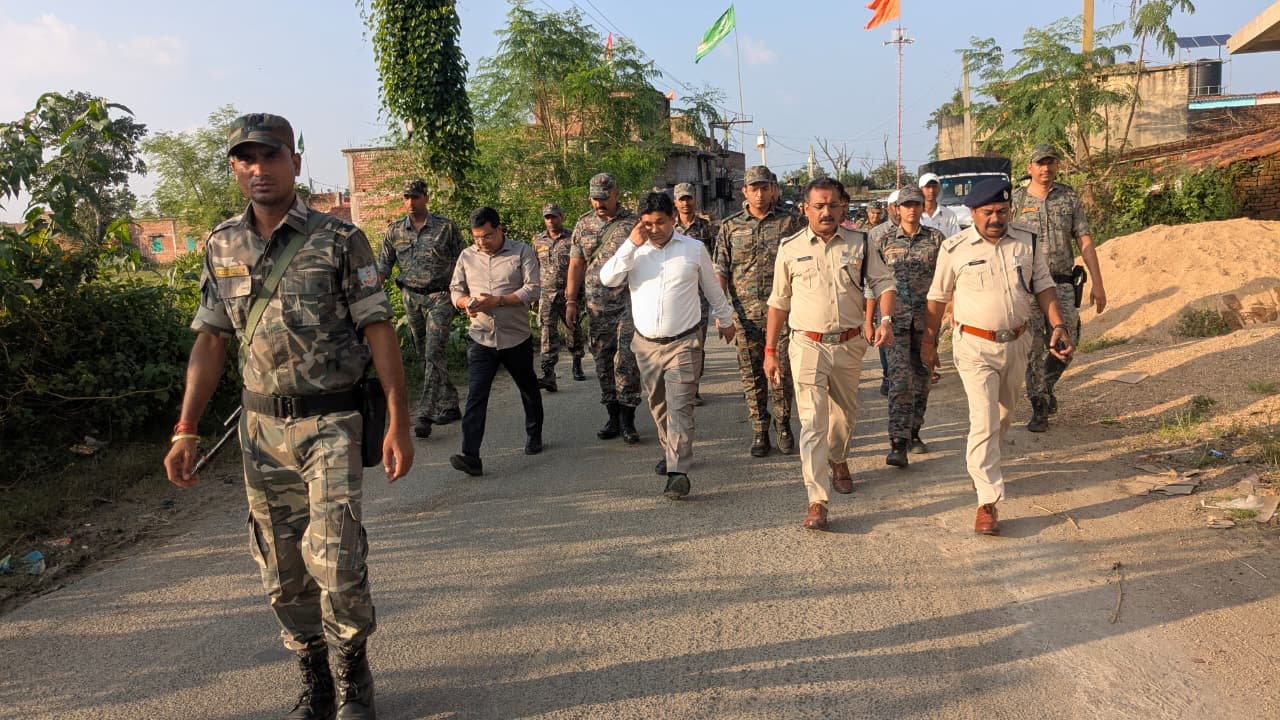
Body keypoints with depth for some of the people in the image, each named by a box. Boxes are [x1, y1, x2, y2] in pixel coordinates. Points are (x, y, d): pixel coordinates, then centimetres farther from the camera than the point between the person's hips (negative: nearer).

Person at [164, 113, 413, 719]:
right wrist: (186, 430, 4)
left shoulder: (339, 239, -6)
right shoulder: (222, 247, 6)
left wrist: (399, 424, -11)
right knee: (281, 571, 10)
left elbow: (378, 332, -7)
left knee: (333, 559, -10)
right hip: (261, 427, 4)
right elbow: (210, 341, 10)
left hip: (330, 424, -4)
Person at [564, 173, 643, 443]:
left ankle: (627, 419, 0)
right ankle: (613, 417, 18)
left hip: (628, 302, -4)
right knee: (603, 362, 8)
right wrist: (570, 300, 7)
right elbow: (576, 263, 11)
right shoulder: (583, 224, 9)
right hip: (597, 306, 4)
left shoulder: (632, 223, -2)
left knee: (626, 361, -9)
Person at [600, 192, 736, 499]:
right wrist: (632, 244, -15)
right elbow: (608, 279, -12)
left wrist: (725, 319, 24)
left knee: (680, 407, -11)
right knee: (658, 404, 16)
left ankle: (678, 472, -14)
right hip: (646, 344, 3)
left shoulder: (694, 248, 1)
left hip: (684, 343, -3)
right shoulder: (634, 251, 3)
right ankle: (670, 451, 37)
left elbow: (712, 288, 14)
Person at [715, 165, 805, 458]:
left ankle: (783, 427, 20)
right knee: (752, 376, 7)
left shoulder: (790, 223, 3)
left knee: (782, 373, 1)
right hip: (745, 314, 1)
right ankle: (759, 432, 18)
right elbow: (721, 271, 5)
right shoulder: (730, 226, 7)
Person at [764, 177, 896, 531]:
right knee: (813, 422, -10)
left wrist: (886, 319, -18)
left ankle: (838, 460, 50)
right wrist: (770, 351, 5)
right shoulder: (791, 248, 1)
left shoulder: (859, 243, 3)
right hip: (808, 346, -2)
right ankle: (816, 502, -11)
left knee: (845, 414, 20)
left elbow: (883, 283, 3)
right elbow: (779, 302, 6)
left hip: (849, 345, 2)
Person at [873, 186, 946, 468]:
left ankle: (914, 433, 25)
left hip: (927, 318, 2)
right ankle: (898, 443, -13)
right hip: (895, 318, -2)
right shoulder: (885, 240, 3)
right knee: (900, 378, -12)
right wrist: (868, 320, 4)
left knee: (922, 378, 10)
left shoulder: (936, 238, 5)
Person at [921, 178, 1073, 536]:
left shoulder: (1027, 242, 1)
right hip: (975, 346, -4)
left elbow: (1044, 286, 7)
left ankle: (981, 465, 43)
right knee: (984, 420, -13)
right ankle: (987, 503, -11)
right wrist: (929, 341, 5)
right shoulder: (955, 248, -8)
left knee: (1003, 415, 19)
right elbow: (937, 298, 1)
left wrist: (1058, 325, -5)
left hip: (1016, 343, 5)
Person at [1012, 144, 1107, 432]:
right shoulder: (1015, 201, 2)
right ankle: (1039, 410, 9)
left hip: (1062, 283, 2)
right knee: (1034, 347, -1)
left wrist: (1097, 283, -2)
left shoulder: (1070, 199, 6)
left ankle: (1046, 387, 27)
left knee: (1065, 345, -1)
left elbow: (1085, 242, 4)